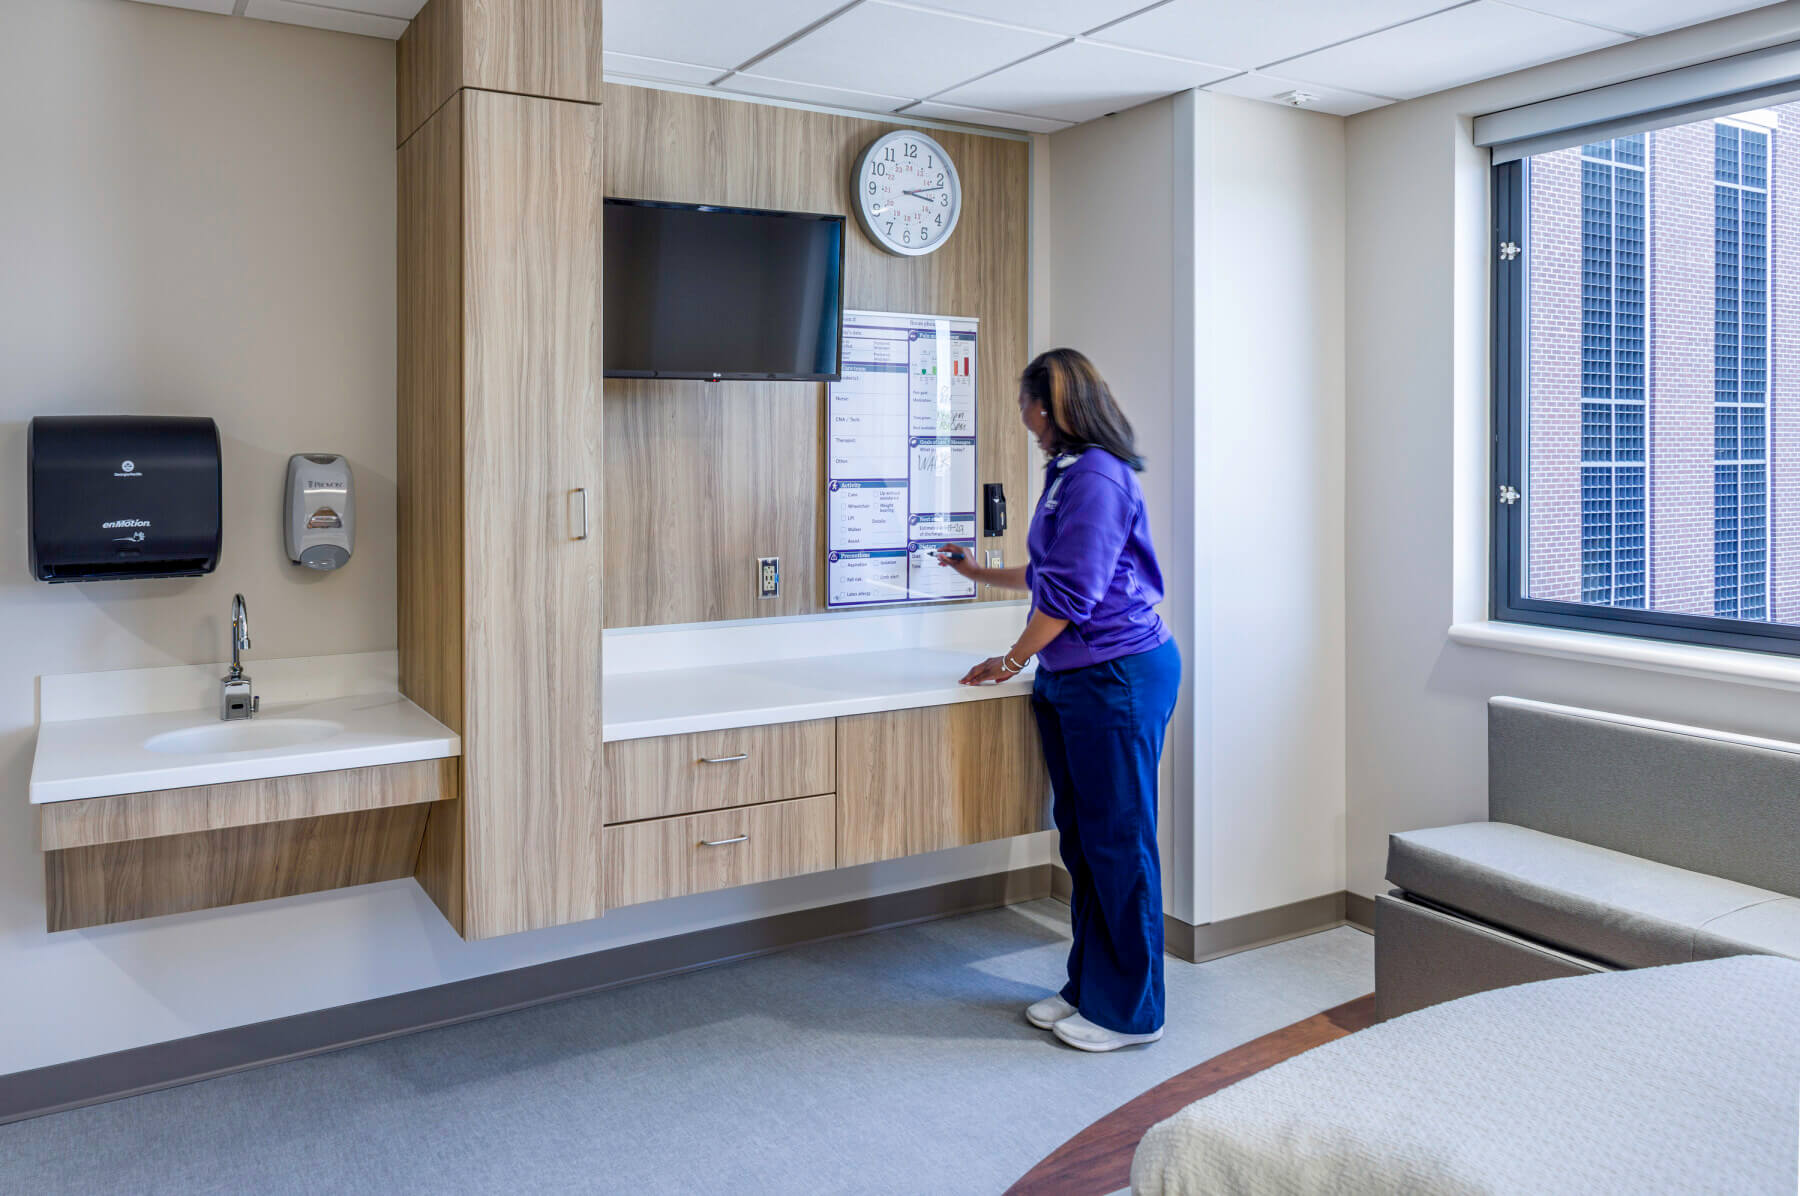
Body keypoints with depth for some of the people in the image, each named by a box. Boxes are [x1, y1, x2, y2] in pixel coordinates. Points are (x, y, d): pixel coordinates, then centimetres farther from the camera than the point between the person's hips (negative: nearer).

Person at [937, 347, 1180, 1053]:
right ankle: (1087, 988, 26)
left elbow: (1070, 592, -18)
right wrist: (978, 573, 41)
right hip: (1071, 679, 10)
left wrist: (1013, 661, -7)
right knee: (1081, 836, 14)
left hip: (1117, 676, -10)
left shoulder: (1097, 477, -15)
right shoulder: (1068, 473, 17)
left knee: (1118, 839, -1)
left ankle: (1128, 1011, 11)